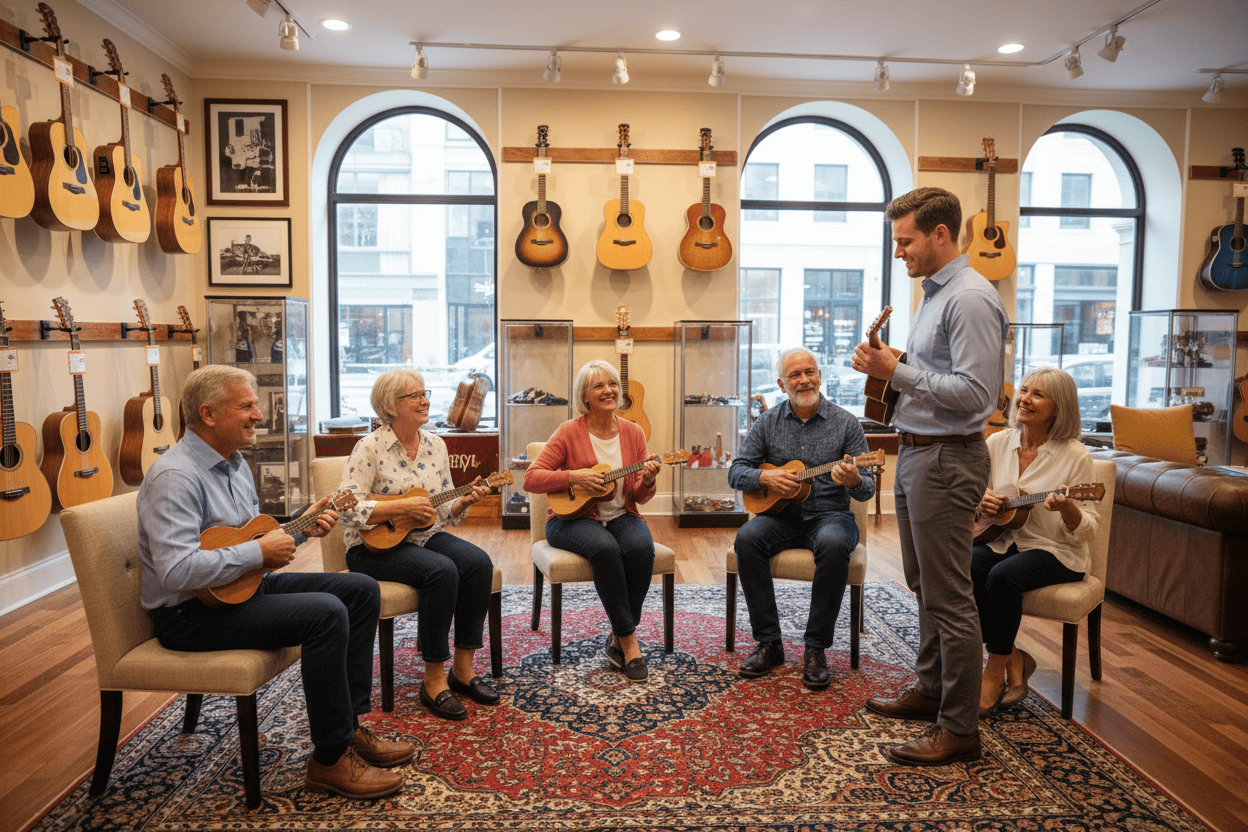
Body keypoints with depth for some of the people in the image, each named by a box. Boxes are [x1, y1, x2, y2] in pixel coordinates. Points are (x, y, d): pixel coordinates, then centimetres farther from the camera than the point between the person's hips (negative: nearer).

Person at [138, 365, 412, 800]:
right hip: (193, 613, -10)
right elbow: (176, 570, -32)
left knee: (362, 590, 2)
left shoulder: (235, 463, 12)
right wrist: (260, 553, -24)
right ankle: (330, 759, -14)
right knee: (326, 613, -29)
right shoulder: (175, 477, -21)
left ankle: (349, 726, 7)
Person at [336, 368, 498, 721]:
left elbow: (445, 512, 11)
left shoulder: (436, 445, 7)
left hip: (425, 536, 6)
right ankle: (433, 681, -18)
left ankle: (463, 669, -10)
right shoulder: (370, 448, -11)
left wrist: (464, 501, -10)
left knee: (479, 562, -22)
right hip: (376, 547, -6)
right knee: (442, 571, -32)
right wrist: (402, 507, -25)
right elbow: (348, 510, -19)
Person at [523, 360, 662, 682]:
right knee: (606, 548, -35)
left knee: (641, 547, -30)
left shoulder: (633, 433, 4)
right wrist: (574, 477, -21)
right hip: (573, 517, -3)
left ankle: (618, 640, -13)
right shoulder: (569, 432, -6)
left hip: (620, 515, 3)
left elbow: (639, 496, 6)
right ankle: (629, 639, -20)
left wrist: (646, 482, -17)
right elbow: (531, 479, -10)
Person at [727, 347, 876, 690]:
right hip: (781, 515, 2)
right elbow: (736, 472, 5)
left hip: (829, 514, -2)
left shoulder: (845, 423, 0)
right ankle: (769, 643, -17)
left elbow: (867, 488, -3)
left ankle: (816, 649, -21)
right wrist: (765, 477, -16)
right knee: (747, 537, -29)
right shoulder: (768, 423, 6)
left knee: (833, 544, -35)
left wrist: (854, 481, -27)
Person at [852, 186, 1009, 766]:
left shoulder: (970, 299, -16)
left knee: (948, 597, -3)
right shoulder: (935, 295, 17)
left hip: (946, 461, -11)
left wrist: (898, 372, -20)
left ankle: (959, 728, 8)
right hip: (916, 453, 11)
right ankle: (930, 690, 35)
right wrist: (890, 367, 9)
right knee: (923, 585, 19)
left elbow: (973, 392, -24)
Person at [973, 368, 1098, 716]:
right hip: (1001, 539, 4)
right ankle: (1014, 659, -8)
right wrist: (981, 501, -9)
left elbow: (1088, 529, -7)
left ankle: (996, 672, -12)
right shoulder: (998, 443, 5)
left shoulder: (1075, 456, -8)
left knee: (1003, 576, -34)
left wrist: (1067, 509, -29)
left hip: (1055, 551, -4)